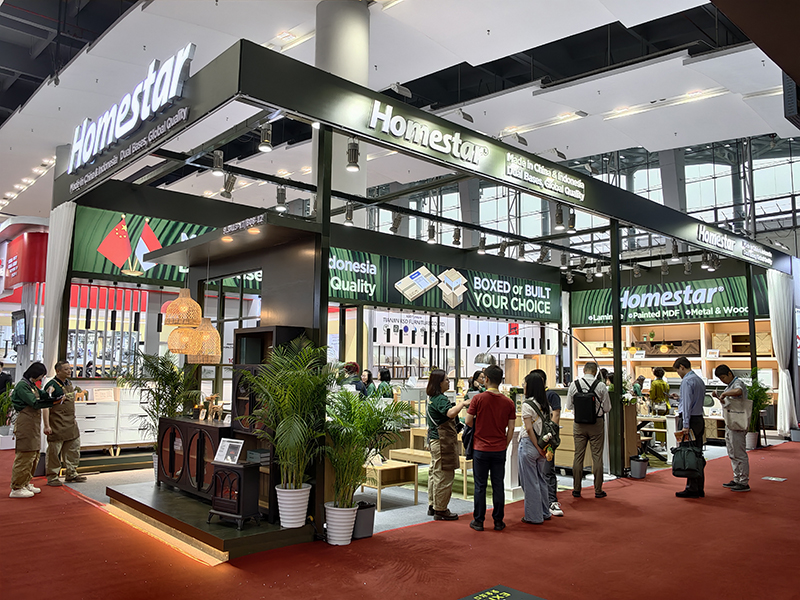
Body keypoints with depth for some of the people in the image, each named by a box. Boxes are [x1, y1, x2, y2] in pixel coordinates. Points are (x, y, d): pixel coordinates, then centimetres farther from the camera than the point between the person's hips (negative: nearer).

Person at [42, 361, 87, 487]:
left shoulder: (69, 383, 12)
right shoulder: (52, 385, -14)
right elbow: (45, 406, -18)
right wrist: (47, 426, -23)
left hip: (71, 424, 8)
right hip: (57, 425, -8)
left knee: (74, 448, 12)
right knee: (54, 451, 0)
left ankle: (71, 474, 23)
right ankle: (52, 477, 11)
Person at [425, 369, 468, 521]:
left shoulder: (432, 397, 13)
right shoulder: (440, 399, -19)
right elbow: (450, 413, -35)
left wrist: (458, 405, 17)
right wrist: (463, 403, -26)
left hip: (435, 439, 11)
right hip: (443, 441, -11)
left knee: (434, 473, 17)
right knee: (443, 476, -3)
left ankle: (432, 506, 27)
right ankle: (440, 511, 4)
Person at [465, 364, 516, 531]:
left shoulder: (478, 399, -10)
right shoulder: (508, 402, -2)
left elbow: (468, 421, -5)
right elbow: (511, 430, 1)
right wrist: (504, 446, 14)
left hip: (480, 449, -2)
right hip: (499, 450, 2)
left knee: (480, 486, 6)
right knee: (498, 486, 9)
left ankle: (478, 521, 13)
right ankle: (498, 521, 16)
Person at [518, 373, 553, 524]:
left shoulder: (527, 404, -14)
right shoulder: (545, 404, 6)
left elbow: (529, 429, -18)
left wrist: (538, 448, -12)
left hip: (529, 444, -7)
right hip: (543, 444, 7)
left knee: (530, 481, 3)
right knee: (541, 479, 18)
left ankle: (534, 516, 11)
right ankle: (545, 512, 27)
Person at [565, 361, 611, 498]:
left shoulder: (574, 384, -5)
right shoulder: (601, 386, -9)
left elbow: (569, 406, 2)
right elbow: (607, 408, -2)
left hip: (579, 424, 2)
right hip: (597, 423, -1)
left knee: (578, 456, 8)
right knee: (597, 456, 6)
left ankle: (576, 490, 15)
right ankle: (598, 490, 13)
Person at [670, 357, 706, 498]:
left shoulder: (686, 381, -12)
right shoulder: (700, 380, 16)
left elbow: (687, 404, -18)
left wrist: (685, 425, -20)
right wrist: (679, 398, 28)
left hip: (690, 419, -9)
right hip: (699, 419, 9)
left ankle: (692, 489, -1)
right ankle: (699, 488, 18)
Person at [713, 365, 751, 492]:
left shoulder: (738, 383, -13)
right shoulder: (730, 385, 17)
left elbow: (738, 391, -38)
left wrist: (724, 393, -25)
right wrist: (718, 396, 11)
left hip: (737, 424, -10)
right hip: (729, 423, 10)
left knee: (739, 454, -5)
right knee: (732, 454, 16)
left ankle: (744, 483, 1)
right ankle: (737, 480, 24)